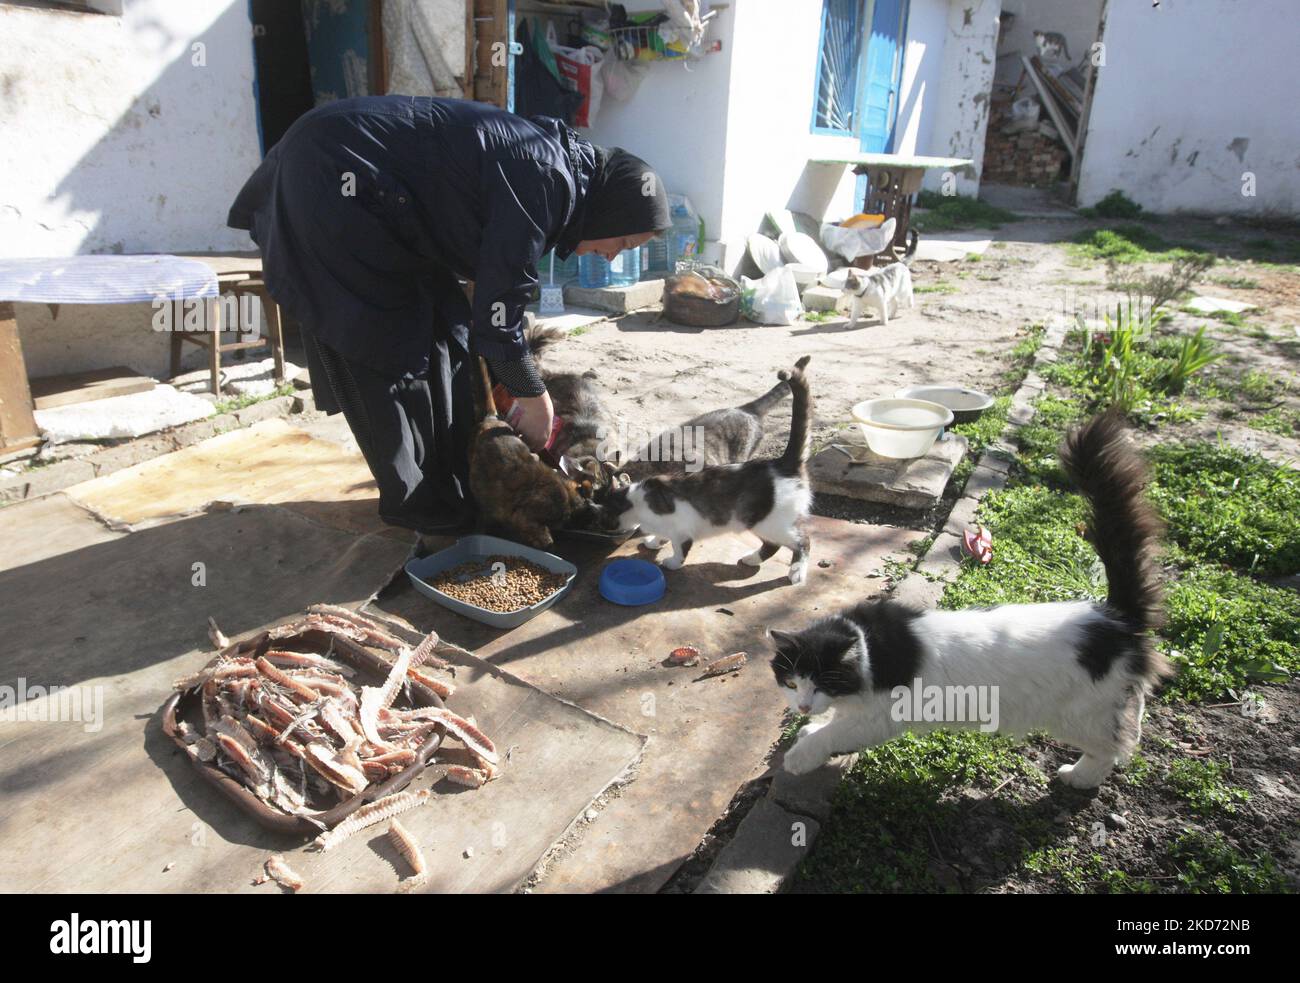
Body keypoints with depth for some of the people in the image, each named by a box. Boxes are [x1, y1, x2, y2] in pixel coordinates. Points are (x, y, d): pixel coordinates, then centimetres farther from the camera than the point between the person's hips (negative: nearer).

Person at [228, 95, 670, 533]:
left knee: (441, 325, 10)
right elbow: (497, 312, -23)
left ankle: (450, 479, 18)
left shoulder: (551, 159, 8)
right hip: (333, 179, -10)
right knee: (390, 348, -5)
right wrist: (535, 402, -9)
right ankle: (415, 500, 8)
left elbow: (497, 283, 15)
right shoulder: (546, 183, -23)